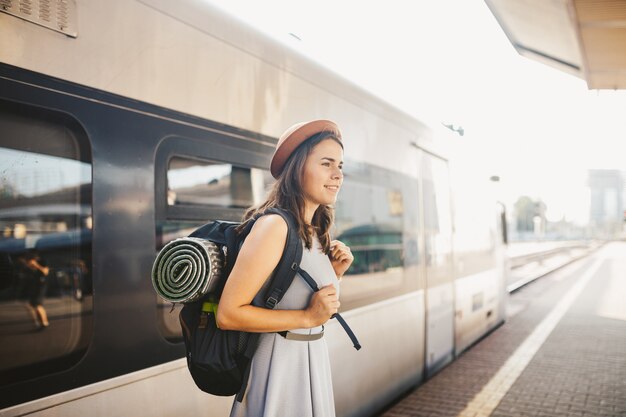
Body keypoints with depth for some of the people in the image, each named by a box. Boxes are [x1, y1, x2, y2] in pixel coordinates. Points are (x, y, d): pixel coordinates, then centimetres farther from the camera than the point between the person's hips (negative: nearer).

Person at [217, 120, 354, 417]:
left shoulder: (315, 233, 6)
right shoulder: (274, 225, -20)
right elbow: (228, 315, -23)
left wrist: (335, 272, 0)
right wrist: (308, 317, -21)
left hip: (314, 359, 9)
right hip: (280, 363, -9)